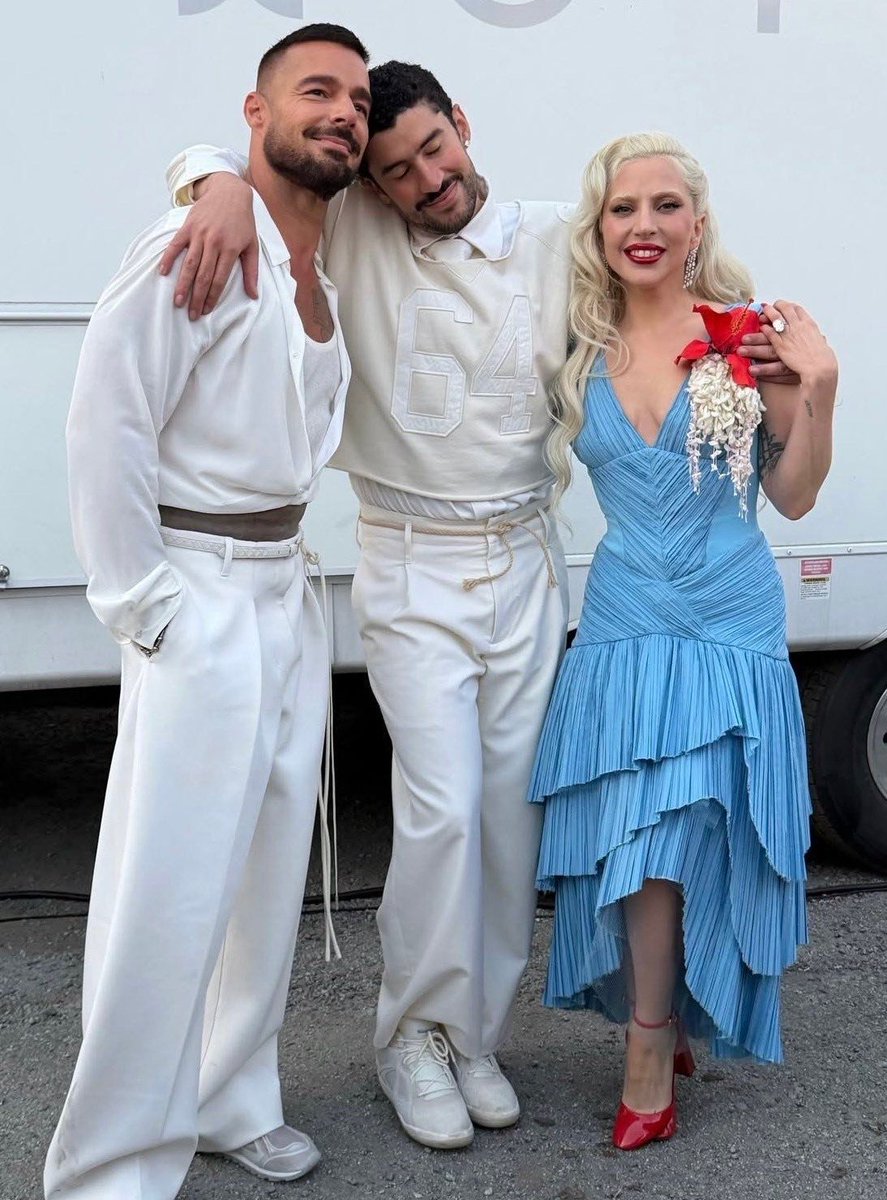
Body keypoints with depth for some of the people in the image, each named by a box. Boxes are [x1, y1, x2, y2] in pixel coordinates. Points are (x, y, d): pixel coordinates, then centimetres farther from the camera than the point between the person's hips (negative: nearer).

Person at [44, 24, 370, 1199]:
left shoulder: (329, 269, 11)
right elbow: (105, 429, -17)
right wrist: (141, 607, -16)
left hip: (289, 591, 8)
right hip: (202, 600, -8)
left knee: (270, 869, 14)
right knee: (170, 893, -6)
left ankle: (231, 1101, 30)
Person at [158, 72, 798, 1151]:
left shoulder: (557, 243, 1)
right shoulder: (350, 230, -3)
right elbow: (205, 156, -3)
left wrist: (742, 354, -12)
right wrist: (224, 185, -27)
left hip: (525, 562, 3)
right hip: (413, 571, -2)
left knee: (512, 807, 6)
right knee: (444, 808, -9)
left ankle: (476, 1037, 23)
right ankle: (417, 1038, 11)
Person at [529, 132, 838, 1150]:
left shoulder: (749, 332, -3)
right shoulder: (581, 350, 5)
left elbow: (794, 495, 1)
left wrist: (817, 388, -14)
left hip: (727, 626, -3)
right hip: (620, 624, 3)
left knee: (663, 839, -7)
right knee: (635, 849, 5)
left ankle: (650, 1061, 11)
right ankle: (666, 1032, 27)